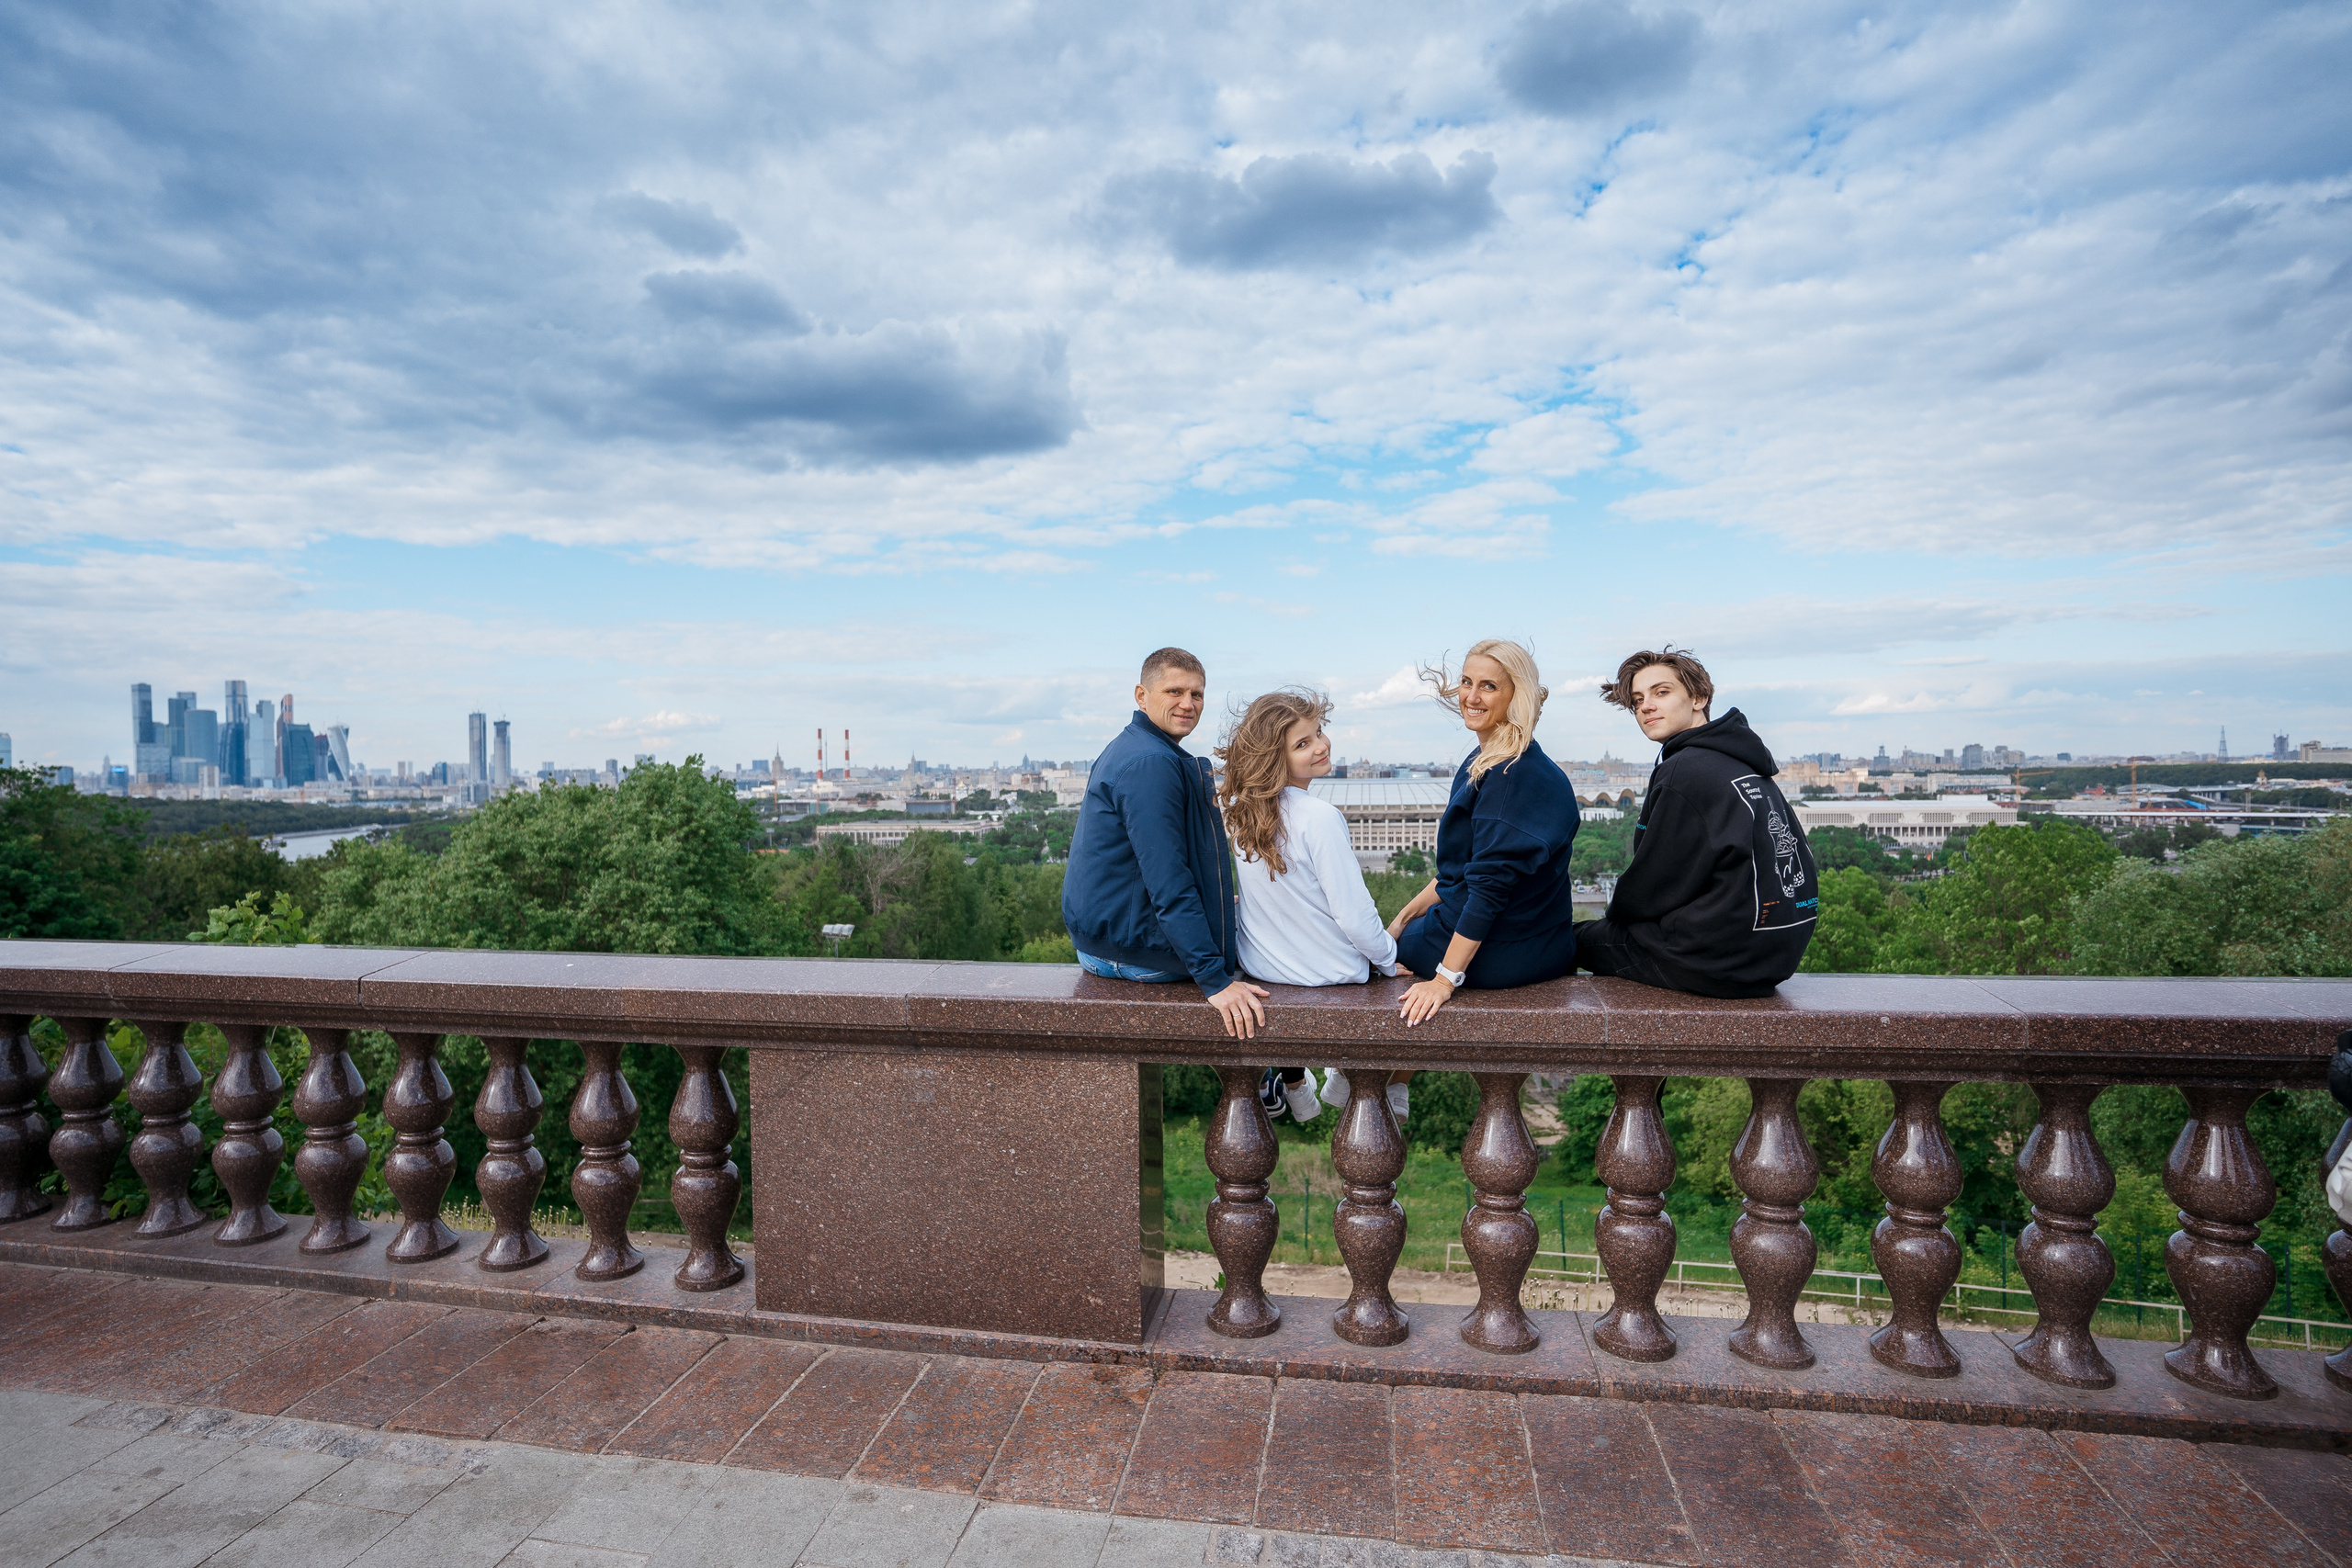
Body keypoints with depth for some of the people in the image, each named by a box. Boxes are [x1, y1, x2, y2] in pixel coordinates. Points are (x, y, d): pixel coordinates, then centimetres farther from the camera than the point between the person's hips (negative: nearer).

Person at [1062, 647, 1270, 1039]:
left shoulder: (1131, 751, 13)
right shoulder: (1151, 762, -21)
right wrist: (1215, 980, -28)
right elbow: (1169, 883, -27)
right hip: (1133, 951, -11)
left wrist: (1218, 902, 22)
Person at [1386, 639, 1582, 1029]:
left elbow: (1490, 885, -26)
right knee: (1389, 933, 27)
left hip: (1500, 953, -9)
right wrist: (1404, 916, 11)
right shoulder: (1483, 763, 7)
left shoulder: (1513, 774, -22)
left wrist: (1446, 979, -26)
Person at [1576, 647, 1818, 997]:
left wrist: (1614, 916, 9)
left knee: (1578, 937, 5)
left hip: (1721, 963, -9)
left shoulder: (1684, 773, -17)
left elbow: (1656, 887, -12)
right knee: (1605, 927, 23)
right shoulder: (1744, 765, 11)